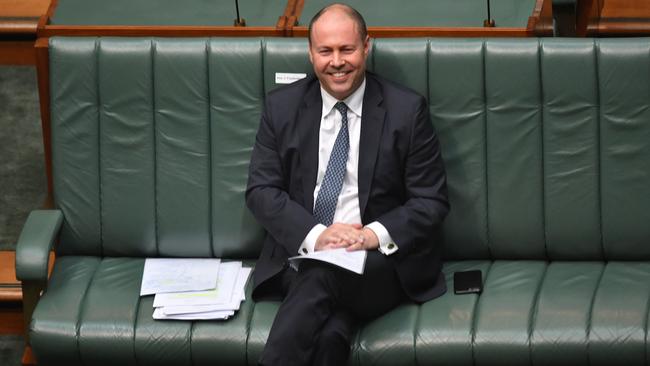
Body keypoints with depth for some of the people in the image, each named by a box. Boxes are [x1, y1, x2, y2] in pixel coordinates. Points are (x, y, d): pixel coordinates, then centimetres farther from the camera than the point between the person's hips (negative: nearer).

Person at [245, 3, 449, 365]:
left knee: (322, 277, -36)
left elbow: (432, 201, 1)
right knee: (329, 335, -34)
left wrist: (375, 235, -18)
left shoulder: (407, 109, 1)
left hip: (383, 258, -1)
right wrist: (314, 235, -15)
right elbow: (261, 190, 4)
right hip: (300, 254, 1)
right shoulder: (282, 106, 7)